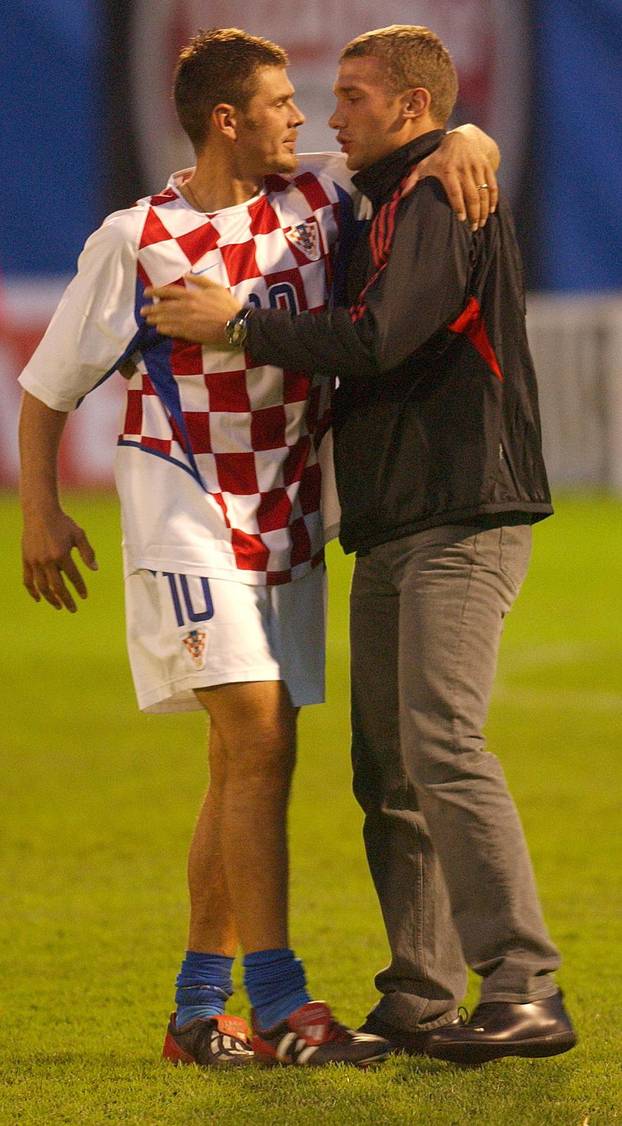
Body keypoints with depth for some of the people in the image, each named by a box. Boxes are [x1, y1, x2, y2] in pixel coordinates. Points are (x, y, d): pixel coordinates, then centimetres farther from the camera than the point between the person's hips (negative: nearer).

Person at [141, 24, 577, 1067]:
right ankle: (417, 1000, 10)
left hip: (462, 524, -10)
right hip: (393, 532, 10)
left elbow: (375, 339, -21)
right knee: (388, 771, 8)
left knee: (441, 746, -19)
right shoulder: (390, 210, 23)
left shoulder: (441, 205, -9)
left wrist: (237, 323, -11)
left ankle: (526, 991, -23)